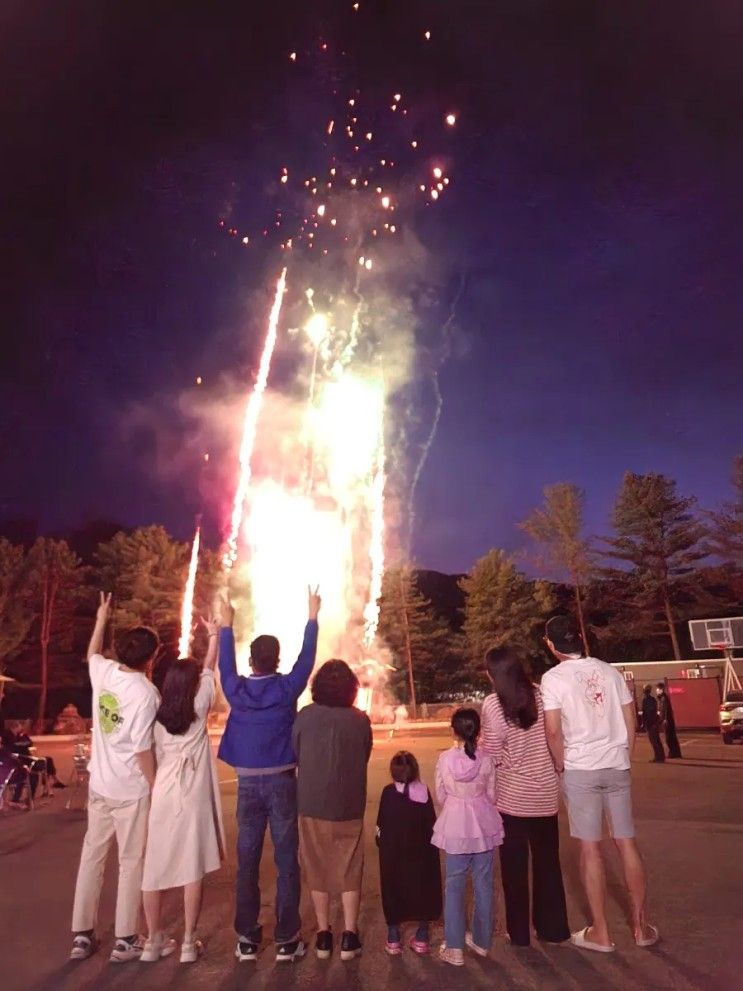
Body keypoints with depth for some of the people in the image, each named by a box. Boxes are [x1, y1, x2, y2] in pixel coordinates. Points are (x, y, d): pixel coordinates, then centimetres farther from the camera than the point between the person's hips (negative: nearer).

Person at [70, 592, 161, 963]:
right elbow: (142, 750, -21)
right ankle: (125, 940, 16)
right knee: (131, 862, 7)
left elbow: (92, 654, 22)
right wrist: (158, 789, -10)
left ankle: (82, 935, 26)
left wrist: (101, 619, 34)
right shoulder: (145, 692, -23)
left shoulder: (103, 672, -4)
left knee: (92, 856, 16)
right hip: (131, 789, -6)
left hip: (99, 784, 6)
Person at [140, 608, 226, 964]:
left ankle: (153, 940, 22)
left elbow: (155, 759, 3)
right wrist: (218, 630, 9)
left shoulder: (157, 716, 2)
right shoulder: (198, 709, -4)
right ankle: (189, 942, 13)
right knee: (193, 869, 6)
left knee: (154, 868, 12)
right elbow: (210, 668, 3)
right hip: (193, 797, -3)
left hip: (161, 795, 3)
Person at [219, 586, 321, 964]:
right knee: (286, 862, 5)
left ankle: (247, 940, 18)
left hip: (248, 783, 2)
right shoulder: (286, 688, -9)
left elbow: (225, 663, 14)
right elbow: (307, 658, 2)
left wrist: (226, 626, 26)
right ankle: (286, 940, 10)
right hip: (281, 781, -2)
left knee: (247, 862, 10)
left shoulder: (237, 690, -4)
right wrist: (312, 617, 11)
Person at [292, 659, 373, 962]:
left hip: (312, 805, 0)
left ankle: (323, 935, 22)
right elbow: (364, 759, 5)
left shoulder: (305, 716, -10)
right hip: (349, 806, 0)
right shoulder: (360, 719, -8)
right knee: (349, 871, 13)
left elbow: (295, 756, 1)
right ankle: (349, 936, 16)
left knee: (318, 870, 14)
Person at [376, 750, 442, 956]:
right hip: (421, 852, 1)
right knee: (422, 890, 15)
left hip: (393, 854, -1)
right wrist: (429, 844, 10)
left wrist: (381, 841, 10)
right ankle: (421, 938, 22)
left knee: (393, 891, 12)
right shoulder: (423, 792, -9)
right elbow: (431, 823, -3)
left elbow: (381, 825, -7)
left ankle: (393, 940, 18)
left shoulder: (389, 792, -13)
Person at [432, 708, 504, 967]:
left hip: (455, 826, -1)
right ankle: (481, 940, 28)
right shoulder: (486, 759, -10)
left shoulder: (445, 759, -12)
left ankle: (454, 948, 13)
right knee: (483, 883, 15)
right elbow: (492, 796, 0)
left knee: (454, 885, 9)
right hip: (483, 826, 2)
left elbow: (440, 796, -3)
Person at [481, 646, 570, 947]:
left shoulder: (493, 704, -15)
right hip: (545, 792, 4)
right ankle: (553, 928, 27)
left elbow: (493, 755, -13)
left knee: (514, 866, 11)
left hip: (512, 795, -3)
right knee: (548, 861, 18)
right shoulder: (540, 695, -5)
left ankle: (519, 932, 21)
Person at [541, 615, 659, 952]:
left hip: (580, 770, -4)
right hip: (617, 767, 4)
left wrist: (561, 764, 1)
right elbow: (631, 720, 6)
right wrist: (623, 754, 16)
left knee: (590, 849, 5)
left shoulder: (553, 678, -9)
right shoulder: (609, 671, 4)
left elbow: (553, 731, -14)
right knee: (627, 843, 14)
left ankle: (600, 932, 15)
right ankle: (641, 924, 23)